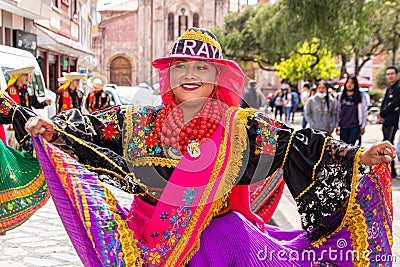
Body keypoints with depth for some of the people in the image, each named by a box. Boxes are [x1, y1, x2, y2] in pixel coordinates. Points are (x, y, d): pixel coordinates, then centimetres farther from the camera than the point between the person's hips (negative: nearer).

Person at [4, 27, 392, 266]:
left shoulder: (242, 126, -6)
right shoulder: (140, 122, -3)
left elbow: (300, 145, -8)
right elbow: (90, 128, 3)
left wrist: (358, 156, -15)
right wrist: (51, 127, -14)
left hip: (218, 227, 0)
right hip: (154, 232, 0)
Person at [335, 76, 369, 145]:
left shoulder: (361, 96, 2)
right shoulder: (340, 96, 10)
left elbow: (364, 111, 4)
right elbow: (337, 111, 13)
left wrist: (363, 126, 2)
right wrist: (337, 126, 12)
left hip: (355, 126, -3)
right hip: (343, 126, 3)